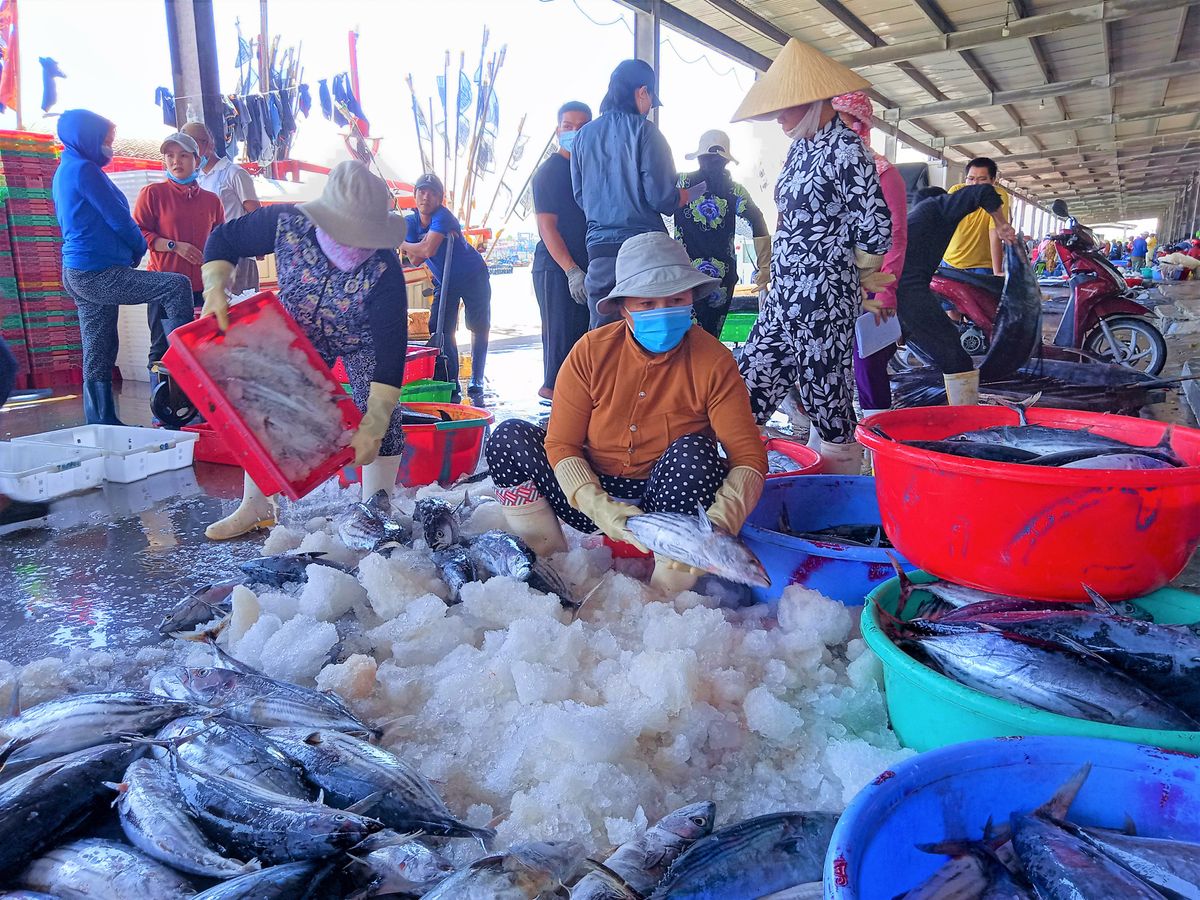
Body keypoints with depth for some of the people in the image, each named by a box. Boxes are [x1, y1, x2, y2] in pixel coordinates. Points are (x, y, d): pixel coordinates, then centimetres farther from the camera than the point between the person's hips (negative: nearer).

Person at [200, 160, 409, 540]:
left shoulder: (385, 270, -39)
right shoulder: (285, 223, -32)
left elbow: (391, 349, -38)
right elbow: (224, 239, -13)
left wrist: (372, 426, -41)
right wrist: (215, 288, -31)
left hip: (364, 341, -2)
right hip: (298, 334, 3)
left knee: (383, 414, -15)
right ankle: (256, 507, 20)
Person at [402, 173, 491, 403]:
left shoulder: (442, 217, -23)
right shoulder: (412, 221, -3)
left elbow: (428, 250, -35)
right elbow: (415, 260, -8)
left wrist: (404, 245, -17)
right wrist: (423, 244, -25)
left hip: (473, 278, -6)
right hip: (444, 283, 6)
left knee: (479, 328, 0)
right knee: (441, 330, -4)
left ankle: (476, 385, 10)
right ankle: (451, 386, 1)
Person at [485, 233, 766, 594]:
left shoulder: (712, 361, -12)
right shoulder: (592, 351, -7)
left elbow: (748, 456, -17)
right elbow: (560, 443, -8)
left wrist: (719, 521, -37)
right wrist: (598, 506, -26)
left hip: (671, 502, -2)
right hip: (595, 495, 2)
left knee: (693, 451, -33)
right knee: (509, 436, -14)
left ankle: (667, 592, -19)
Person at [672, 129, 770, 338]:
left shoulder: (682, 182, 2)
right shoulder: (735, 190, 5)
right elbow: (758, 224, -3)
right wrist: (764, 268, -2)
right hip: (723, 274, 2)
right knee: (712, 335, 11)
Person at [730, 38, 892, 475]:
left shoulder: (844, 148, -12)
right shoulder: (800, 146, 14)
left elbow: (876, 229, -16)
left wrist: (858, 274, 0)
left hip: (822, 299, -9)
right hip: (784, 295, 9)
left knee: (826, 399, 0)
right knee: (750, 389, 6)